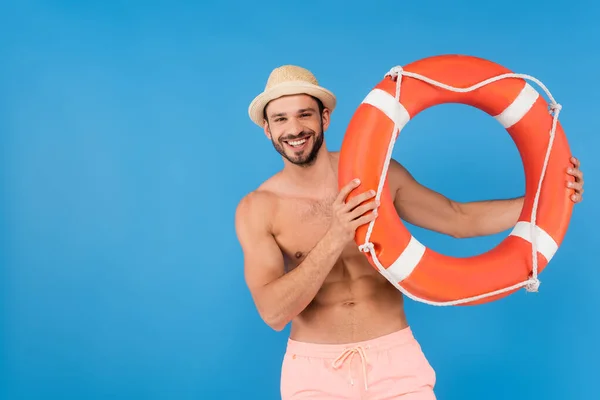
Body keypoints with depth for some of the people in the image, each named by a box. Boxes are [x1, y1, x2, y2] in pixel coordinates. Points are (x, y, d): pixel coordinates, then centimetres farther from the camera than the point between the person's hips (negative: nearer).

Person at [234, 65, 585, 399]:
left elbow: (459, 219, 5)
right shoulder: (257, 209, -8)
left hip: (395, 357, 1)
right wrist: (335, 239, -29)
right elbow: (274, 313, -18)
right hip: (315, 369, -1)